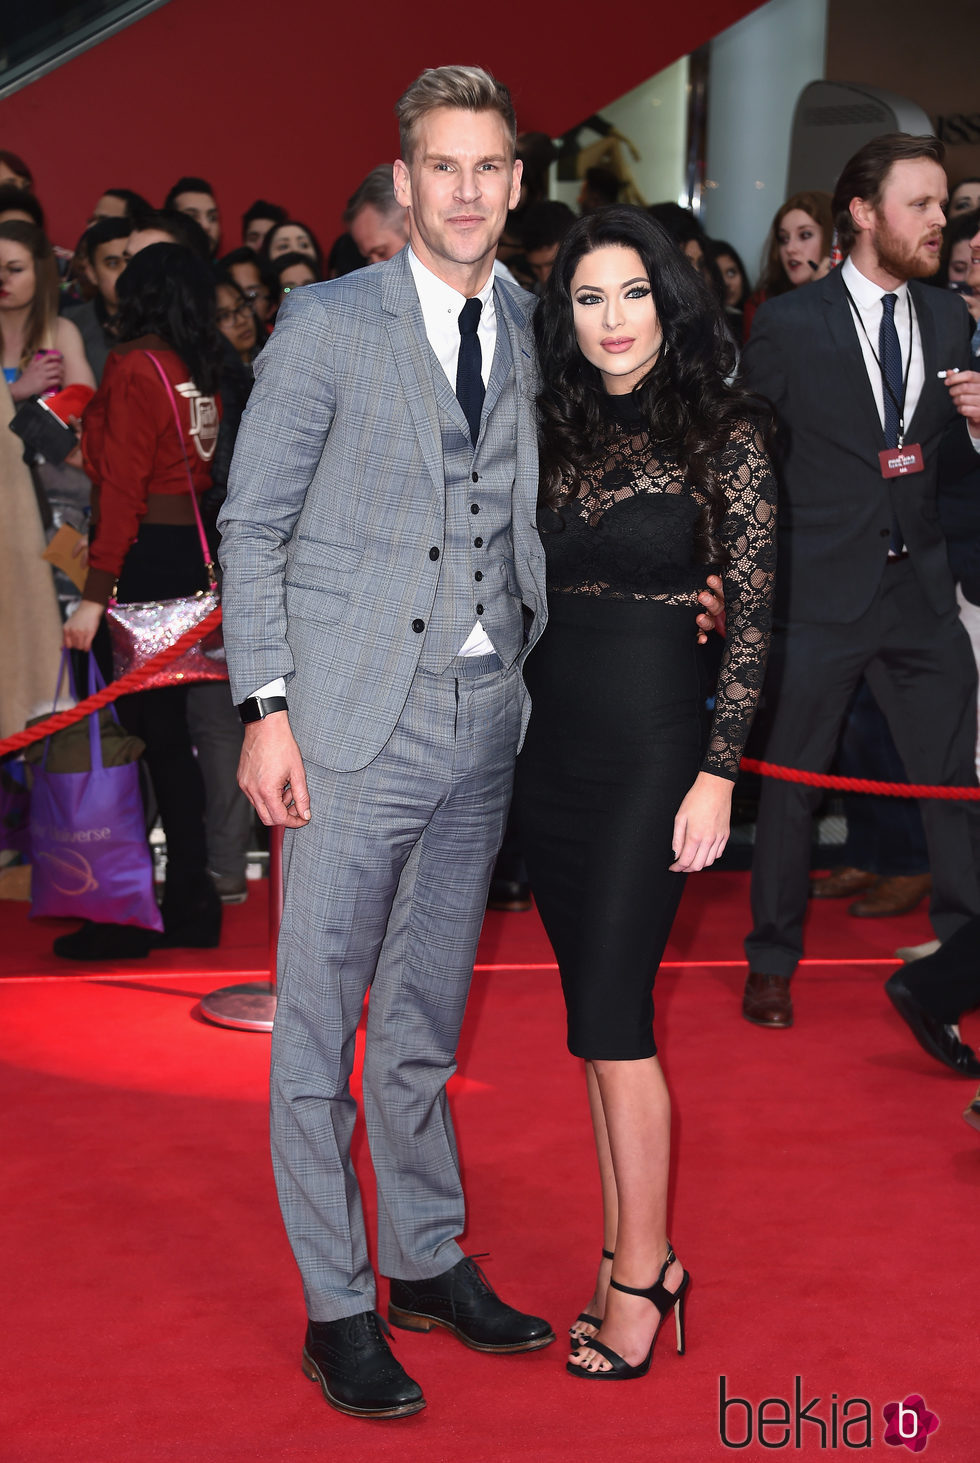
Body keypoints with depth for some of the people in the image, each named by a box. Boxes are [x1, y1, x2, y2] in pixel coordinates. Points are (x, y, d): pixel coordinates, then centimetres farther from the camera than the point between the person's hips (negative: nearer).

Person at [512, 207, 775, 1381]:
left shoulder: (722, 433, -4)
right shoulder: (552, 432, 10)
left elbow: (751, 614, -6)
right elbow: (520, 592, 13)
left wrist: (717, 773, -12)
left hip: (651, 742, -5)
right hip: (549, 741, 5)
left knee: (611, 1012, -6)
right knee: (597, 1015, 9)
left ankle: (640, 1267, 8)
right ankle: (631, 1255, 19)